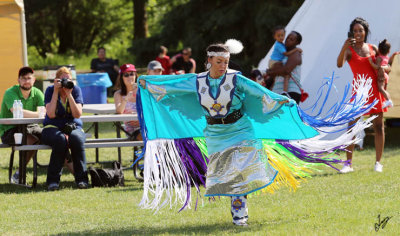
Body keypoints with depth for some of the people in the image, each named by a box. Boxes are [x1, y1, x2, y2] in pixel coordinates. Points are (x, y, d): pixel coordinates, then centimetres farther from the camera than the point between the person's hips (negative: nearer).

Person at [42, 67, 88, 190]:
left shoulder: (76, 90, 2)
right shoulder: (50, 90, -1)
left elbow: (77, 114, -10)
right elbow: (51, 114, -16)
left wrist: (69, 94, -17)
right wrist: (56, 92, -16)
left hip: (73, 127, 1)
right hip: (53, 128, -1)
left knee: (76, 138, -35)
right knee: (60, 139, -37)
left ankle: (81, 179, -27)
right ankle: (53, 180, -29)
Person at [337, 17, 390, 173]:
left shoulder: (373, 49, 10)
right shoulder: (349, 50, -1)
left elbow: (383, 67, 22)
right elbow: (339, 64, -22)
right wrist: (344, 47, -34)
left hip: (375, 90, 3)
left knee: (378, 125, 1)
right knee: (352, 126, -6)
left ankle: (378, 162, 7)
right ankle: (348, 163, -3)